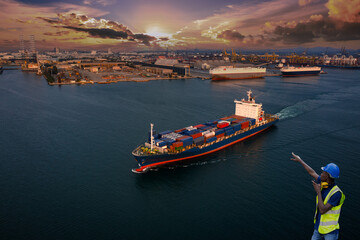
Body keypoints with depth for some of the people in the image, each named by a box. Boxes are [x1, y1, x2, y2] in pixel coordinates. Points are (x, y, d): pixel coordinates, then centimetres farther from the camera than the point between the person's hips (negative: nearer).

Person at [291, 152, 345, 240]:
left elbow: (322, 210, -29)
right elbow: (312, 172, 11)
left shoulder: (336, 193, -28)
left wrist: (318, 192, -24)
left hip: (330, 231, -7)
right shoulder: (324, 183, -6)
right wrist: (300, 160, 19)